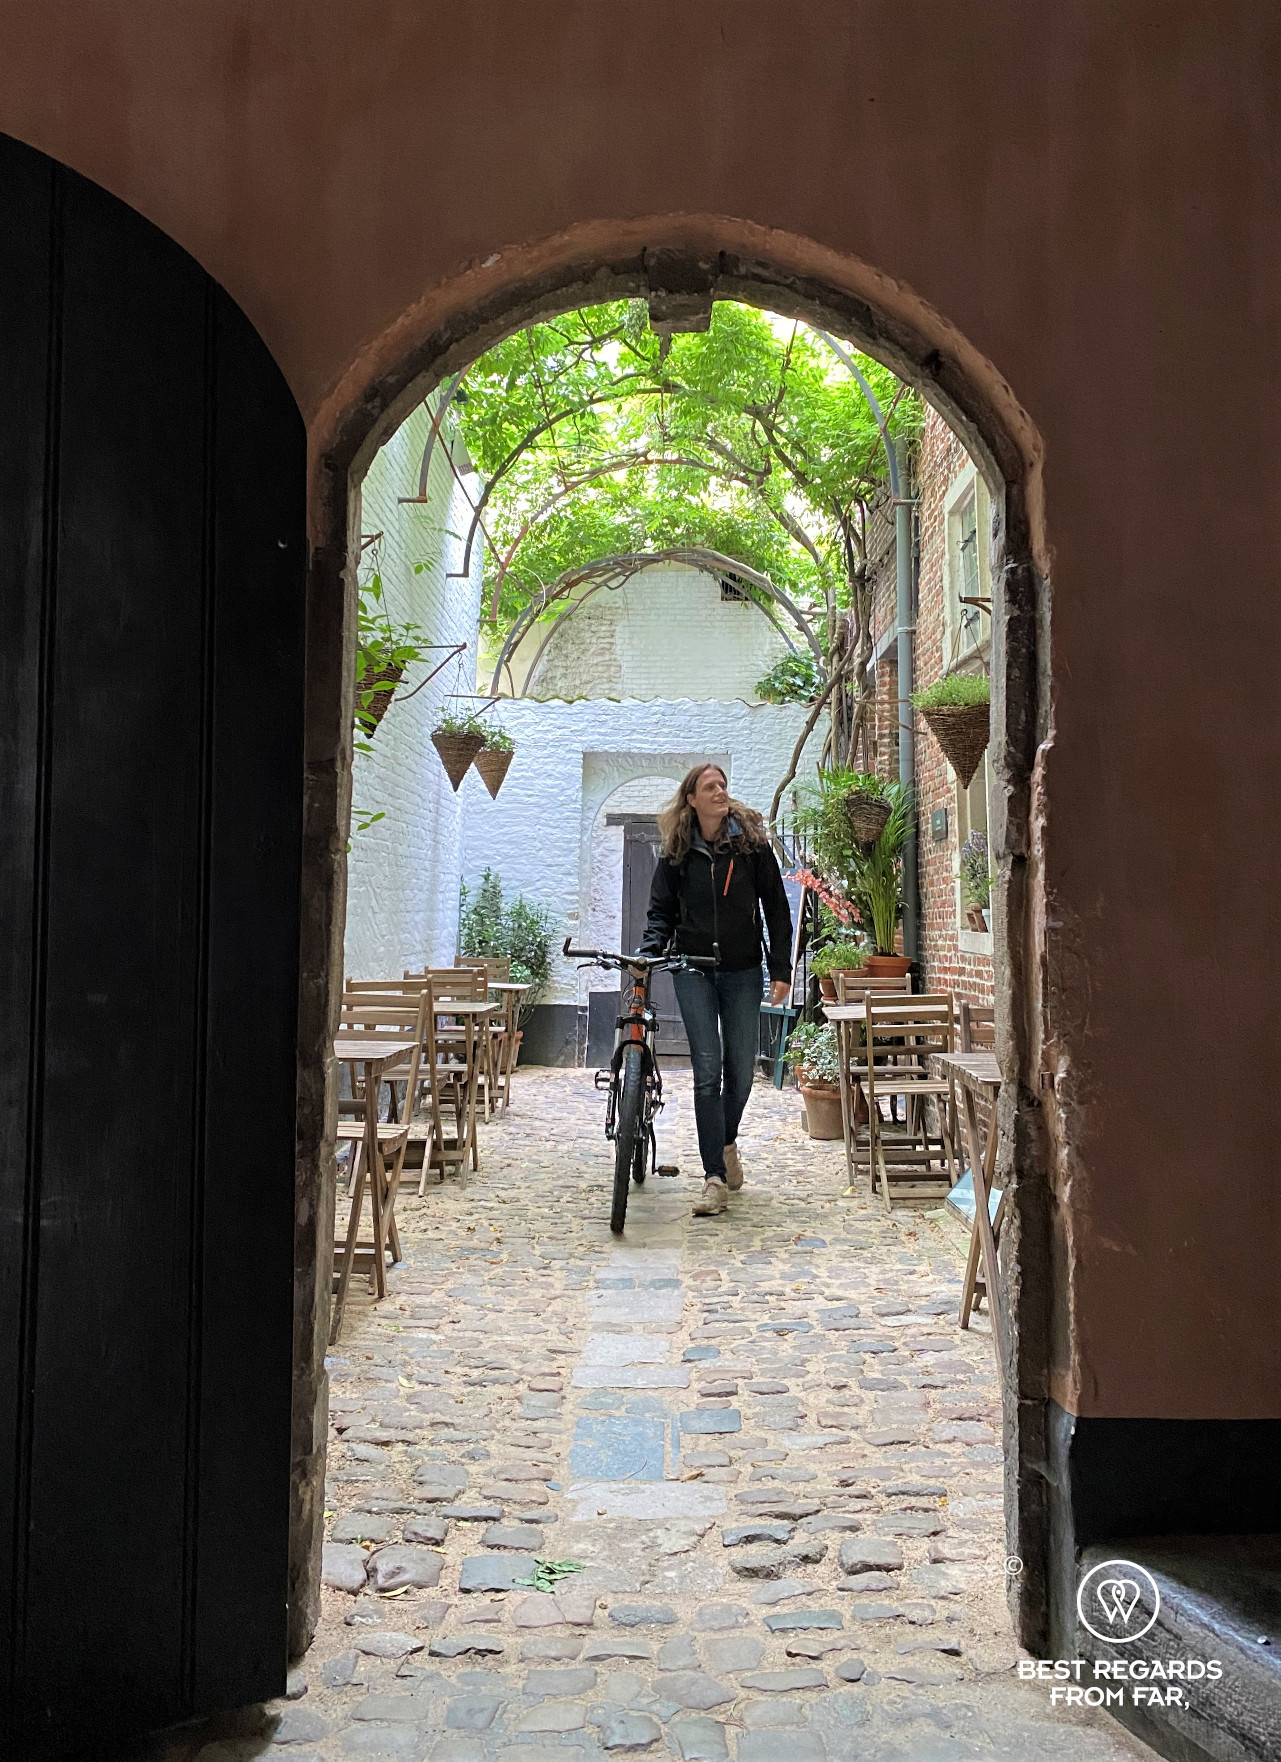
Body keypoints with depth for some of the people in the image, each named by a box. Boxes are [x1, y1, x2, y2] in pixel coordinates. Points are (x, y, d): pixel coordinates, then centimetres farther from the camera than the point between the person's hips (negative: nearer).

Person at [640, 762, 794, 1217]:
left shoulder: (752, 842, 0)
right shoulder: (676, 853, 4)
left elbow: (775, 907, 2)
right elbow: (662, 911, 8)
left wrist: (781, 969, -3)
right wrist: (648, 950, -11)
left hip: (742, 972, 0)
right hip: (693, 972, 0)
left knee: (741, 1071, 6)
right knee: (707, 1072, -7)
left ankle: (727, 1143, 36)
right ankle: (715, 1178, -3)